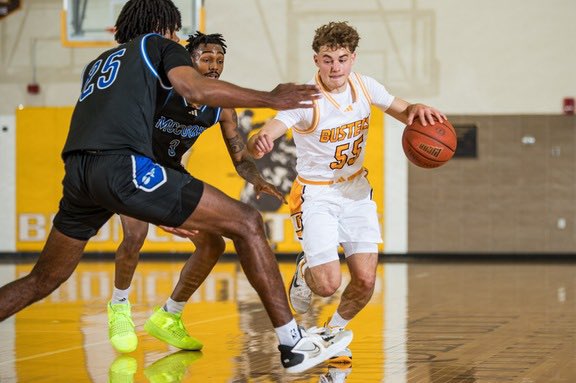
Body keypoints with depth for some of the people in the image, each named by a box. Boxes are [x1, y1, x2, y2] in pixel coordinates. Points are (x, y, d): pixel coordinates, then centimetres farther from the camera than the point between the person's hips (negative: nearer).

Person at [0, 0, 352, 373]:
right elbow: (196, 90, -4)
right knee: (246, 223, -1)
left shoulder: (97, 63, 36)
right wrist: (270, 99, 1)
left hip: (77, 172, 7)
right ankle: (295, 345, -6)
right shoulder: (159, 45, 18)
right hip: (122, 165, -7)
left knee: (41, 282, 22)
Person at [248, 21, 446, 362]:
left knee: (366, 280, -6)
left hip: (357, 191, 4)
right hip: (316, 195, -4)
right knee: (328, 284, -15)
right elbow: (266, 135, -35)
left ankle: (335, 330, 26)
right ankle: (305, 271, 24)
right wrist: (258, 143, -60)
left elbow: (403, 111, 5)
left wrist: (417, 111, -20)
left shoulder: (364, 86, -7)